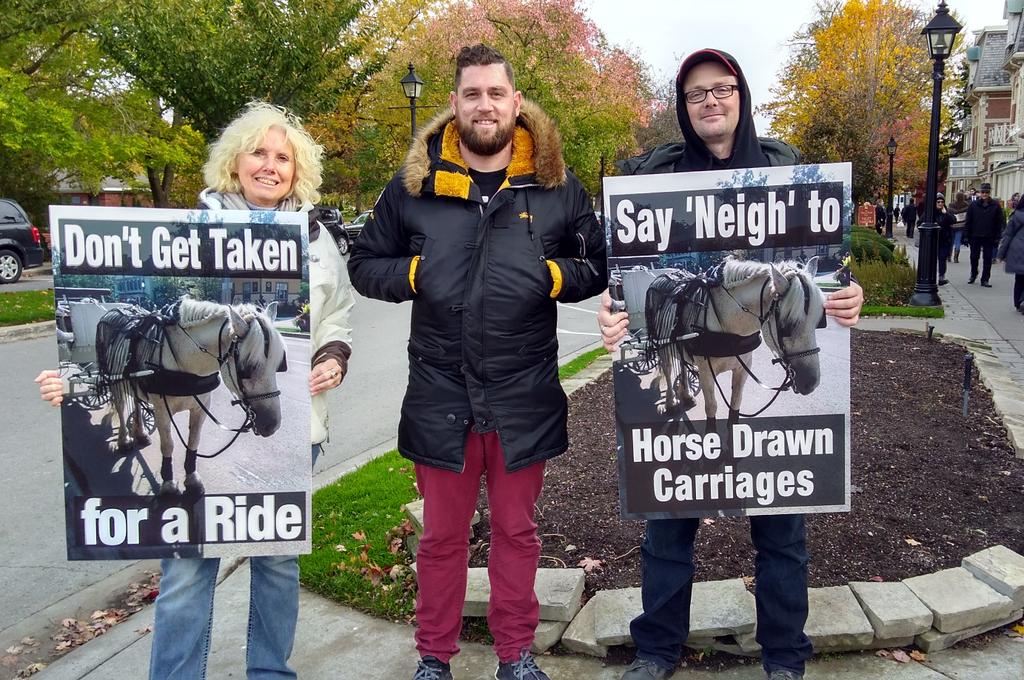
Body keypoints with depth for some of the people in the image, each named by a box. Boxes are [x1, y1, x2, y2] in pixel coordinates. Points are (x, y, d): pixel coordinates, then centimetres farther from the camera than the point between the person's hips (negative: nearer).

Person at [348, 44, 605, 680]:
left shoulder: (557, 185, 1)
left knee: (516, 531, 15)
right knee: (443, 534, 14)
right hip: (440, 393, 0)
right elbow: (365, 265, 8)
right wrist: (416, 274, -11)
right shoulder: (413, 184, 1)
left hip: (525, 395, 0)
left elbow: (598, 266, 8)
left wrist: (552, 276, -12)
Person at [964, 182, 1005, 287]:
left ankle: (985, 279, 10)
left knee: (987, 259, 3)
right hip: (975, 237, 1)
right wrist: (966, 235, -4)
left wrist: (997, 237, -6)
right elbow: (968, 222, 1)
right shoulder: (974, 205, -1)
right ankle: (973, 275, 32)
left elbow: (1000, 222, -1)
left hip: (989, 238, -1)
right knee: (974, 257, 11)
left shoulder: (995, 205, -3)